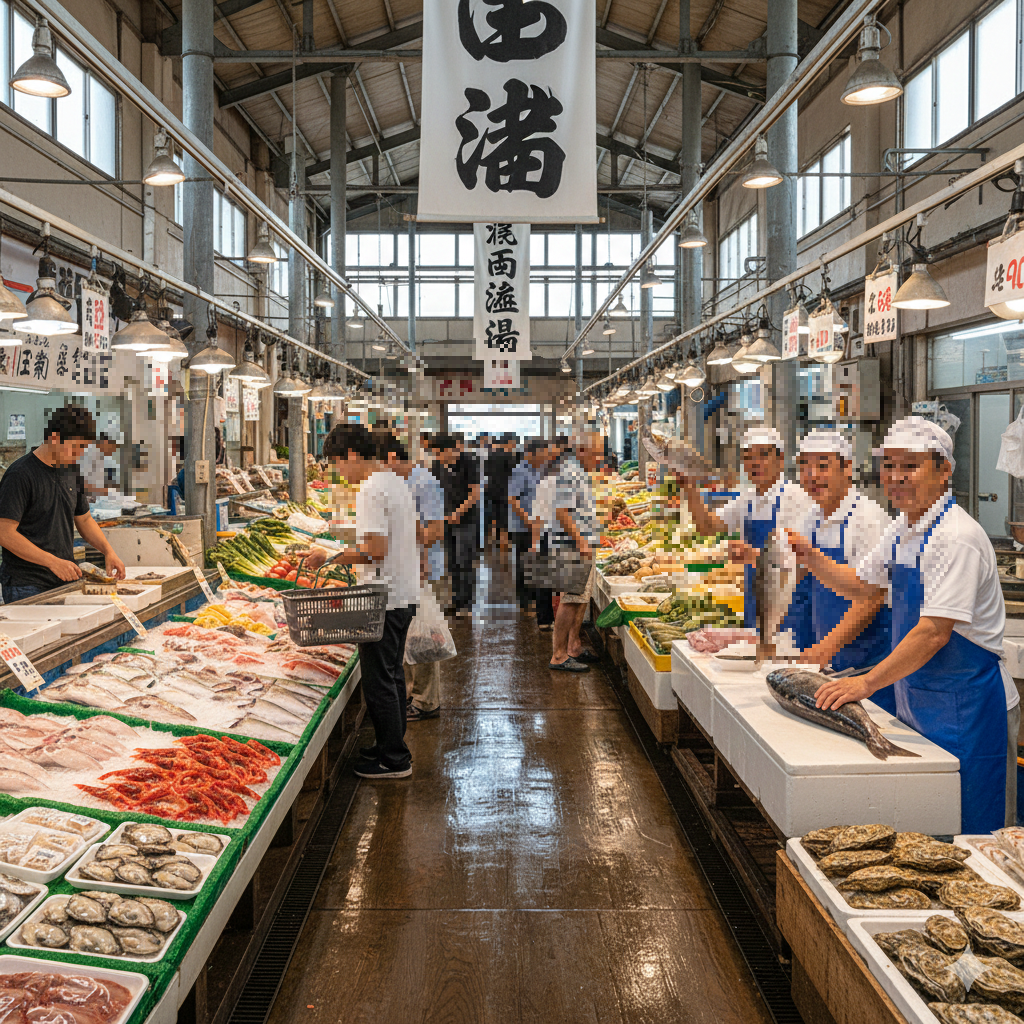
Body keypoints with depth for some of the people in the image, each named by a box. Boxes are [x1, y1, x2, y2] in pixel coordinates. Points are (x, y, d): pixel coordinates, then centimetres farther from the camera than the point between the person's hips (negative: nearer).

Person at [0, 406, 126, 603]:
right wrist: (53, 561, -23)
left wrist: (108, 550, 5)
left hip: (66, 580, 7)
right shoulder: (20, 475, -13)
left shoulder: (71, 471, 11)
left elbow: (84, 519, 22)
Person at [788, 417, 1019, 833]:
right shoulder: (902, 531, 7)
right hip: (918, 700, 8)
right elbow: (860, 584, 21)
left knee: (965, 831, 1)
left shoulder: (958, 538, -21)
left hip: (968, 705, -8)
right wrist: (811, 557, 4)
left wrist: (867, 683, -25)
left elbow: (934, 632, -26)